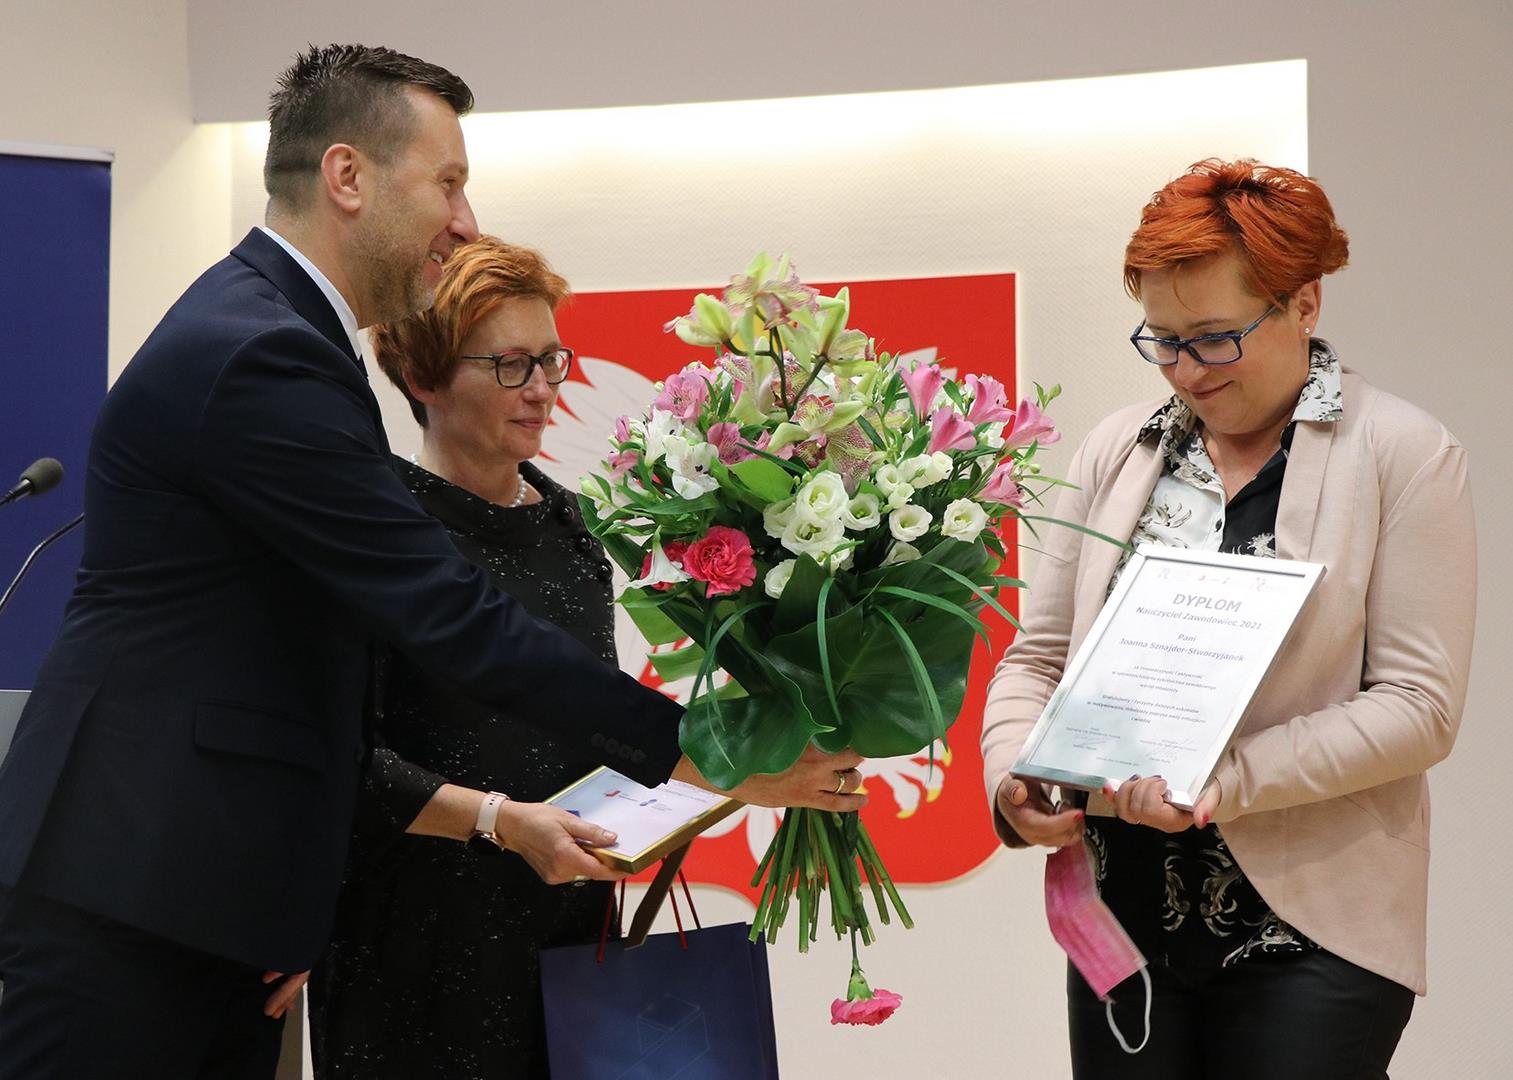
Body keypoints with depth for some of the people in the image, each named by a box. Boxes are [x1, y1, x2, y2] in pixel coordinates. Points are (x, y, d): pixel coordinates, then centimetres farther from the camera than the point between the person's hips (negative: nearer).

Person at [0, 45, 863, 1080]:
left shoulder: (261, 326, 14)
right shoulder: (260, 356, -19)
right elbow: (460, 621, -22)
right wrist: (707, 752, -17)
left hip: (221, 887, 10)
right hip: (133, 890, -10)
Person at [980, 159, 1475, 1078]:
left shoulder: (1405, 453, -3)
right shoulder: (1119, 449, 9)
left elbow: (1420, 706, -10)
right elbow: (1037, 655, 11)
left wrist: (1228, 779, -21)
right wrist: (1014, 776, -9)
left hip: (1309, 932, -3)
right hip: (1124, 919, 4)